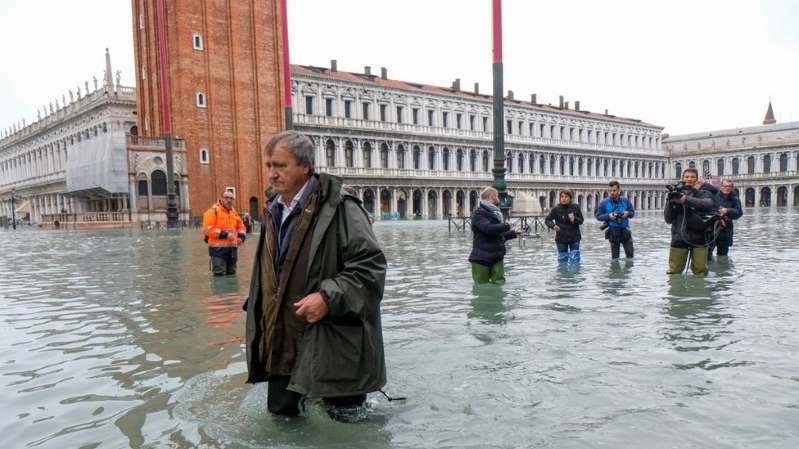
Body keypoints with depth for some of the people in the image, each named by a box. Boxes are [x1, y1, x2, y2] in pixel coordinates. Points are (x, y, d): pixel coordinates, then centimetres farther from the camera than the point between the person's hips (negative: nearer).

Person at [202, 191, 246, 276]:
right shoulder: (213, 210, -7)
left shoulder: (234, 212, 15)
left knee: (231, 273, 15)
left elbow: (240, 226, 26)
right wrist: (224, 234, -21)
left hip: (232, 249, 7)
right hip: (218, 249, -7)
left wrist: (241, 237, 5)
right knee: (219, 274, -10)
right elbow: (207, 230, -15)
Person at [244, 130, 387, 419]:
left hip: (331, 345, -7)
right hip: (282, 342, 8)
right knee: (281, 412, 19)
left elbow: (371, 265, -18)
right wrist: (258, 316, 18)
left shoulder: (338, 208, -15)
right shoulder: (274, 211, 11)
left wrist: (328, 297, -26)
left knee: (343, 417, 6)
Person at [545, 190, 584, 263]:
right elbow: (547, 220, 0)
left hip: (574, 238, 1)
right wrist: (553, 225, -21)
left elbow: (581, 220, 5)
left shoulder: (575, 207, -2)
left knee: (575, 260, 2)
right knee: (562, 260, 6)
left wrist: (574, 219, -18)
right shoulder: (556, 209, -5)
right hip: (561, 238, -1)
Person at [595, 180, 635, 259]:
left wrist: (628, 213, -12)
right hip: (613, 231, -2)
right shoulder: (604, 203, -5)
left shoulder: (625, 200, 3)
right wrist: (608, 216, -19)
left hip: (625, 230, 2)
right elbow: (598, 215, -2)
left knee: (630, 254, 4)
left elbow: (632, 212, 11)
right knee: (615, 256, 4)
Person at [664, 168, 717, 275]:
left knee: (701, 272, 3)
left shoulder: (703, 193, 6)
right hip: (679, 238, 1)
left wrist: (687, 199, -30)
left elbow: (709, 204, -20)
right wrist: (670, 203, -12)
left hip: (699, 238, -1)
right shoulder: (675, 194, 8)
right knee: (674, 272, 3)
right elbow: (668, 219, 4)